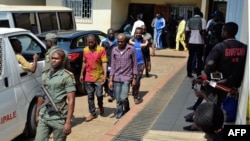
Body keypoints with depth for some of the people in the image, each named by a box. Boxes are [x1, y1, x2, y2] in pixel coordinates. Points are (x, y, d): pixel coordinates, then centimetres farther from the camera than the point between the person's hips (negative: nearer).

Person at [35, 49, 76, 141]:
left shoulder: (67, 76, -9)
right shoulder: (45, 74, 9)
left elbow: (71, 100, -13)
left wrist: (68, 121, -18)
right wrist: (37, 113, 17)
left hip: (59, 118, -5)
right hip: (43, 116, 5)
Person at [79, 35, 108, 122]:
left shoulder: (101, 49, -10)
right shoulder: (85, 50, 6)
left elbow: (104, 63, -12)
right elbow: (84, 62, 14)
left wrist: (105, 75, -21)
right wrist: (82, 74, 13)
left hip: (99, 77, -4)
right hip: (88, 77, 4)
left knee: (99, 94, 1)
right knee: (90, 96, 7)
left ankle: (100, 106, 34)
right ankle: (93, 114, 19)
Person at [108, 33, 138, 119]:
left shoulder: (131, 49, -4)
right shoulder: (114, 50, 4)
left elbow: (134, 65, 0)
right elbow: (113, 66, 7)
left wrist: (134, 79, -2)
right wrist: (111, 80, 3)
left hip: (127, 78, -3)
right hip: (116, 79, 3)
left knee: (123, 98, -14)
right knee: (118, 100, 6)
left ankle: (127, 110, 16)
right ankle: (119, 117, 19)